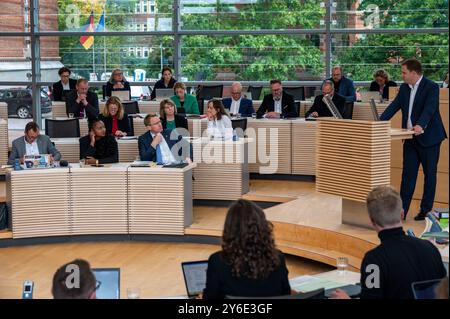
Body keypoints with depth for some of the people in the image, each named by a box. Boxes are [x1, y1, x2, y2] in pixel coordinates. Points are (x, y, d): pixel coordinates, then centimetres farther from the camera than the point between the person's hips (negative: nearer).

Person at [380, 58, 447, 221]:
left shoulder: (431, 87, -15)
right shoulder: (404, 88, 7)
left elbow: (429, 109, -28)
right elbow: (394, 106, 5)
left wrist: (420, 125, -44)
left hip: (428, 137, -6)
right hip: (411, 139, 7)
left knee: (429, 174, 6)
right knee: (408, 174, 6)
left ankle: (426, 210, 14)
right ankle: (402, 210, 7)